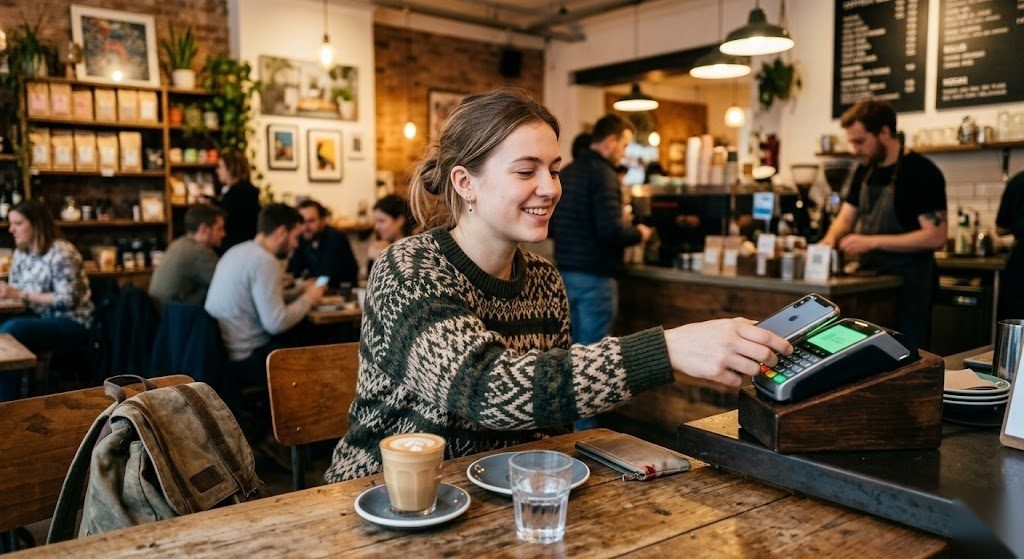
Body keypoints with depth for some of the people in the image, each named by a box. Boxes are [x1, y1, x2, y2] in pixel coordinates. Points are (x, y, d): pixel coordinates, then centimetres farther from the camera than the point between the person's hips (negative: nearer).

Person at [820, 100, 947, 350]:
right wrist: (830, 239, -6)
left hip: (908, 282, -7)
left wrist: (872, 241, -22)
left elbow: (936, 237, -19)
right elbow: (846, 217, 16)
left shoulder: (921, 171, -13)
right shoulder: (865, 170, 10)